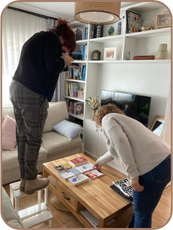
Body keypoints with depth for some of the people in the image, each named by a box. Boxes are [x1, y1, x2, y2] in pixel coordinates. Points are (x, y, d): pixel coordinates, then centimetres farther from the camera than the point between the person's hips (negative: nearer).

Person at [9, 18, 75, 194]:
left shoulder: (36, 38, 27)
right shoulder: (51, 38, -2)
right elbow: (52, 68, -15)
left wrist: (61, 59, 19)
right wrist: (64, 60, 5)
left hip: (16, 88, 9)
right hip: (33, 93, -9)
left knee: (22, 136, 12)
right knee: (33, 138, 2)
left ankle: (24, 179, 24)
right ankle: (31, 181, 17)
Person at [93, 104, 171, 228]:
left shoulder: (107, 118, 4)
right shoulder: (121, 120, 29)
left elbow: (120, 142, -16)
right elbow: (116, 148, 43)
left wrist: (132, 174, -15)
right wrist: (100, 161, 56)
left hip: (153, 167, -9)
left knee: (142, 213, 13)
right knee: (141, 207, 28)